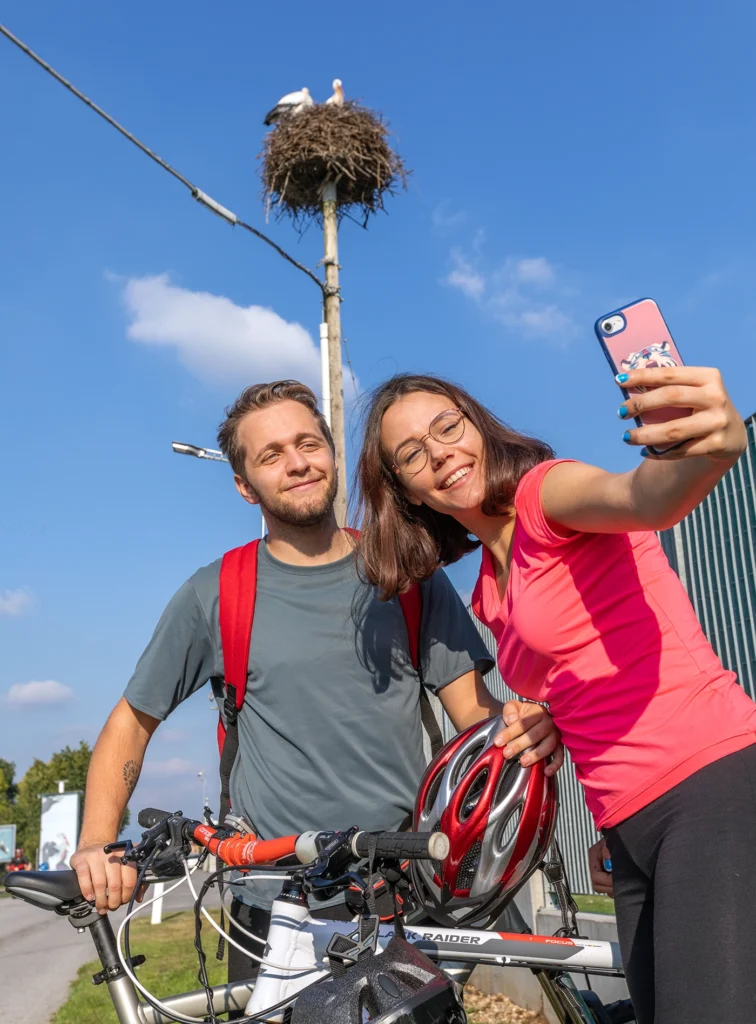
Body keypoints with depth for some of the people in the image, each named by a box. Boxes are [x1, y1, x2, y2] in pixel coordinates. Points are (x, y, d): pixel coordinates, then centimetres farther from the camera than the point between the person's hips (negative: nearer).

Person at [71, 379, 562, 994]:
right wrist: (97, 843, -9)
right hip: (275, 914, 0)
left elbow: (474, 712, 2)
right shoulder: (215, 595, -1)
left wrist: (525, 728, -21)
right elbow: (132, 724, 6)